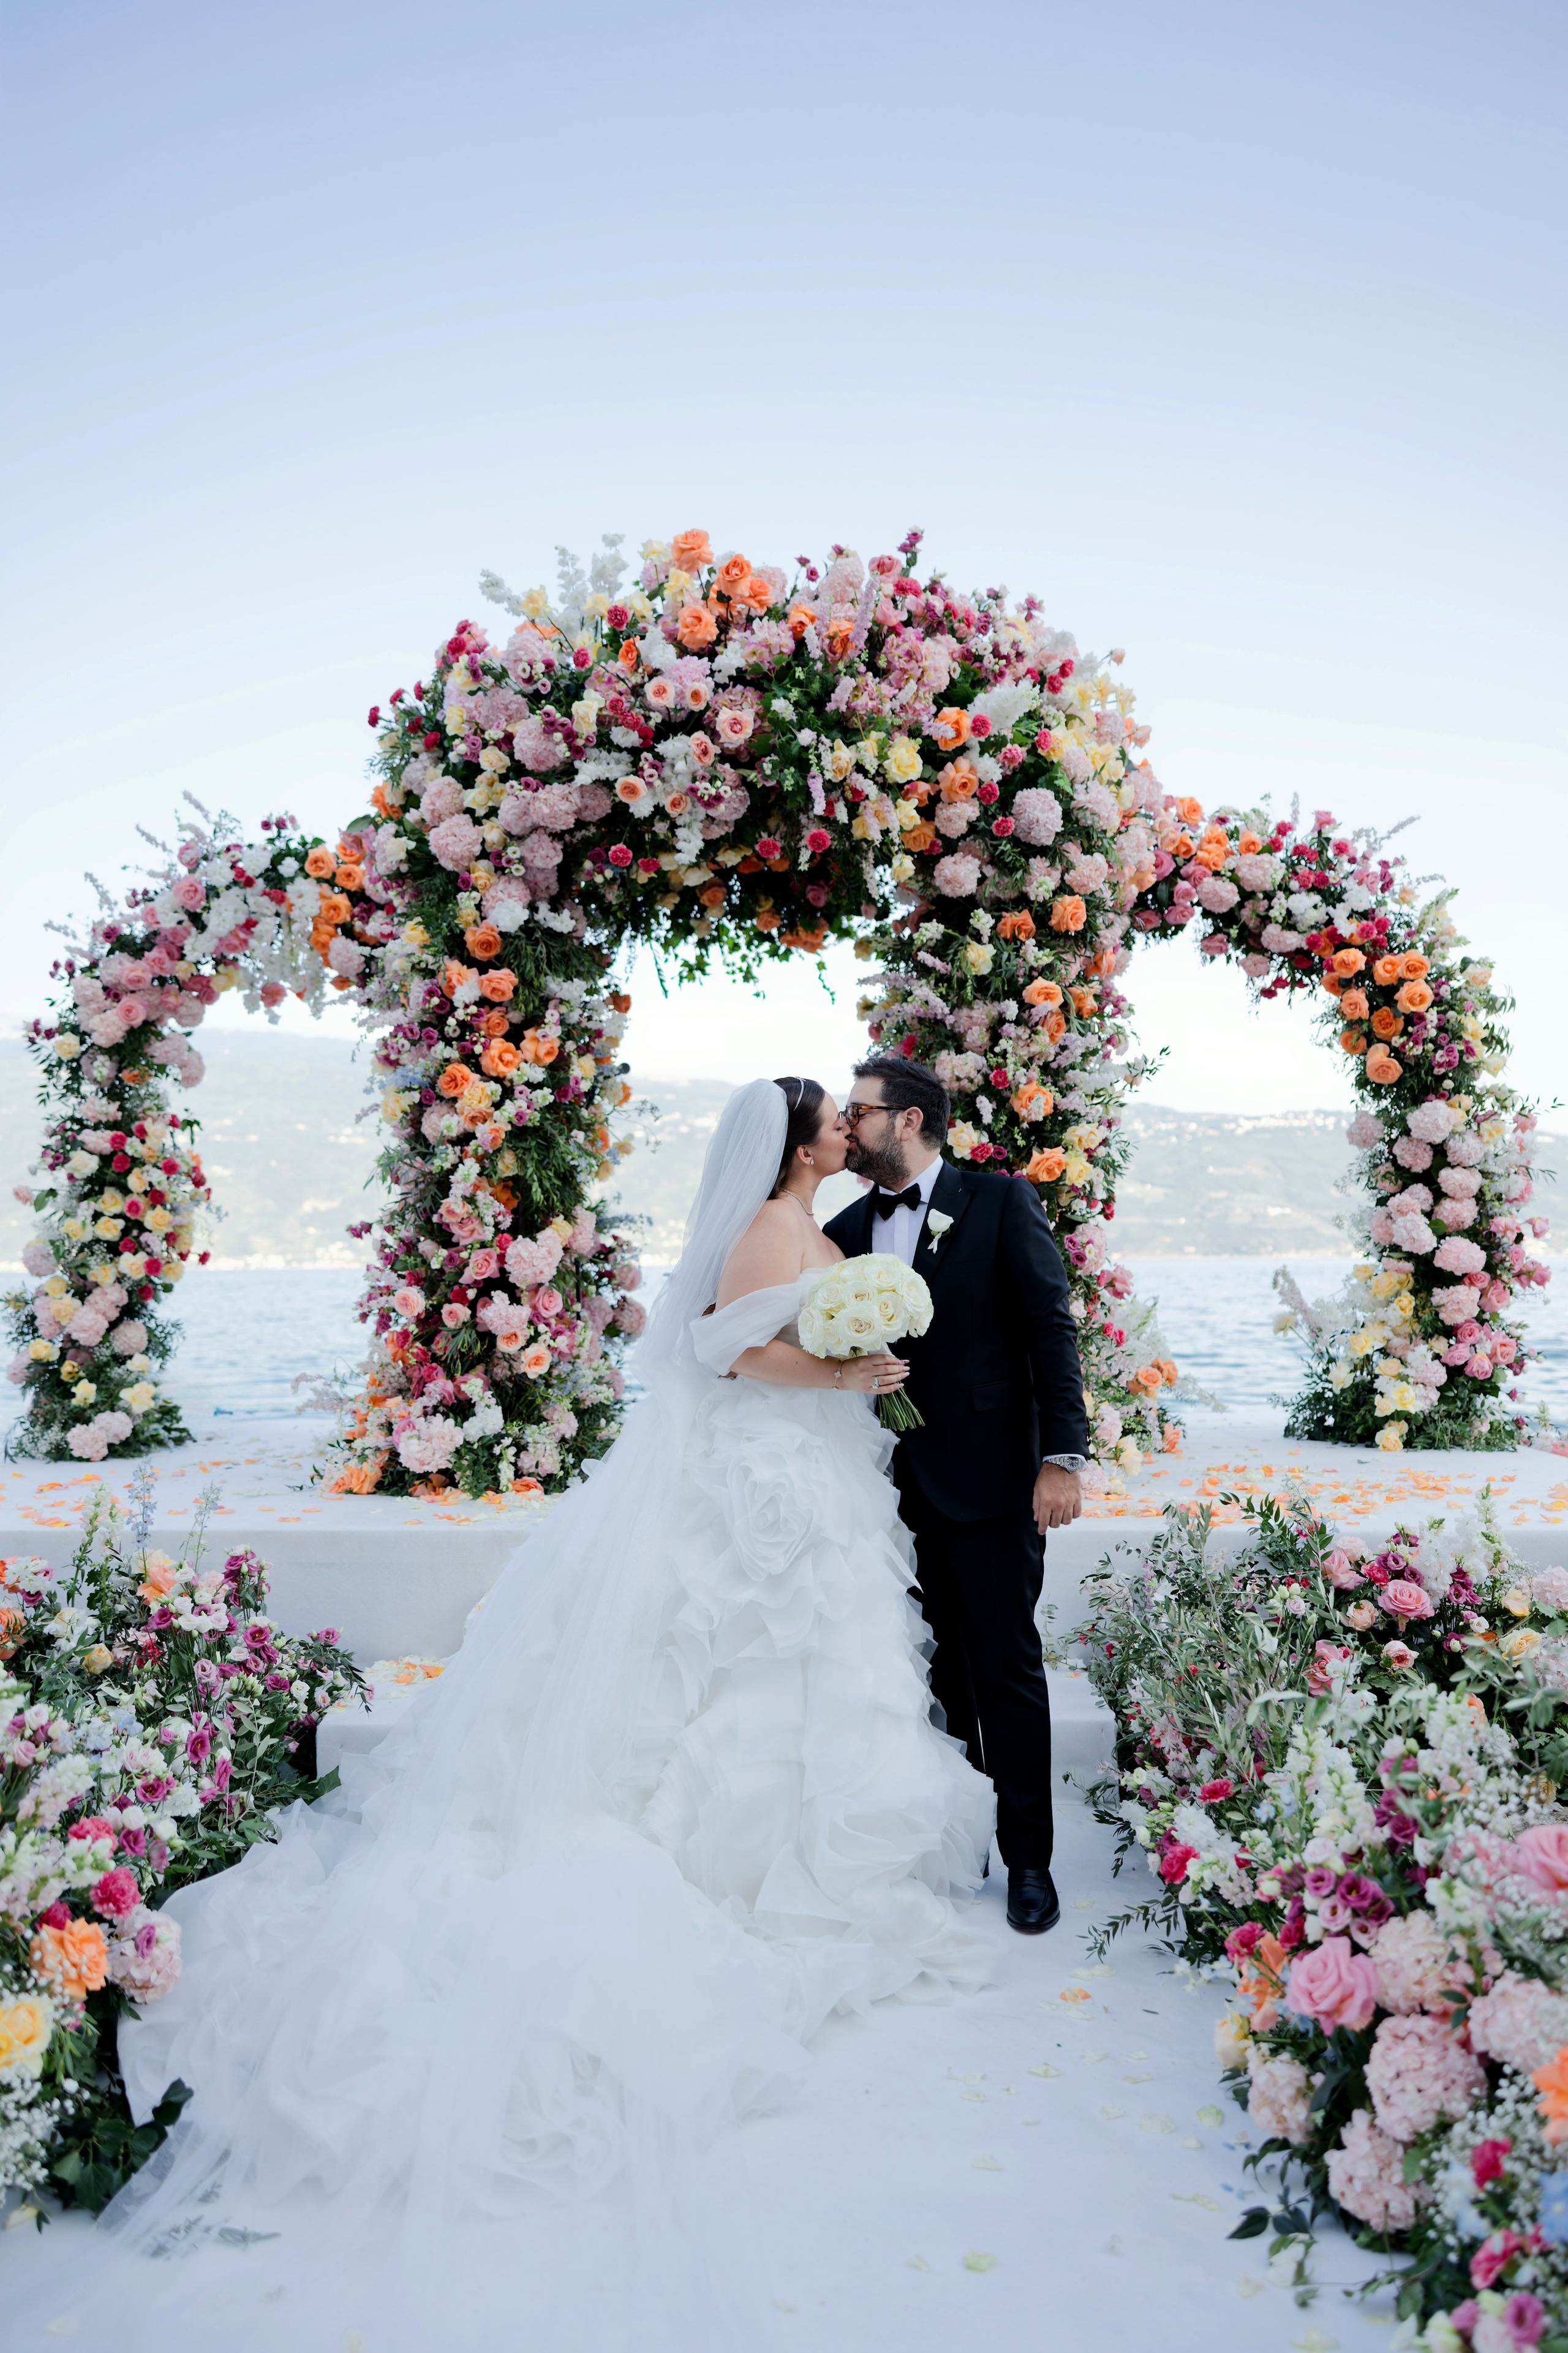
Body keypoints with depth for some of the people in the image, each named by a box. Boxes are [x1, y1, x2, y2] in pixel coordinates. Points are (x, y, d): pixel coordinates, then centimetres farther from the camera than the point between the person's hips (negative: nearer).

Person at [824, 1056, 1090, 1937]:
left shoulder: (1000, 1201, -2)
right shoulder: (849, 1228, 11)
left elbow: (1052, 1328, -7)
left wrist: (1063, 1455, -15)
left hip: (987, 1476, -4)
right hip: (895, 1486, 4)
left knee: (1007, 1667, 3)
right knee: (935, 1670, 13)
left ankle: (1029, 1857, 18)